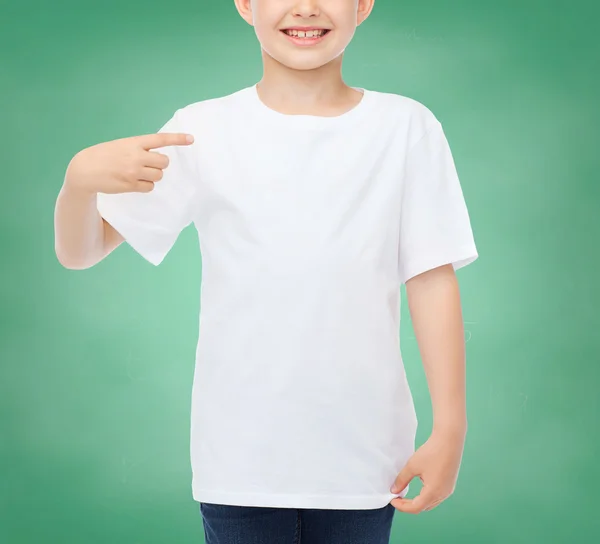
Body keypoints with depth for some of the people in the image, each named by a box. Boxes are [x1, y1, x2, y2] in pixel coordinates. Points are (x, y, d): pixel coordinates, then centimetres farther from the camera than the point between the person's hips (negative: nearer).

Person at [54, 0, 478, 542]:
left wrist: (450, 428, -4)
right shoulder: (204, 131, -3)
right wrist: (80, 178, -24)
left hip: (364, 458, 0)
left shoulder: (407, 127, -3)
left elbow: (432, 280, -2)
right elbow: (80, 252, -3)